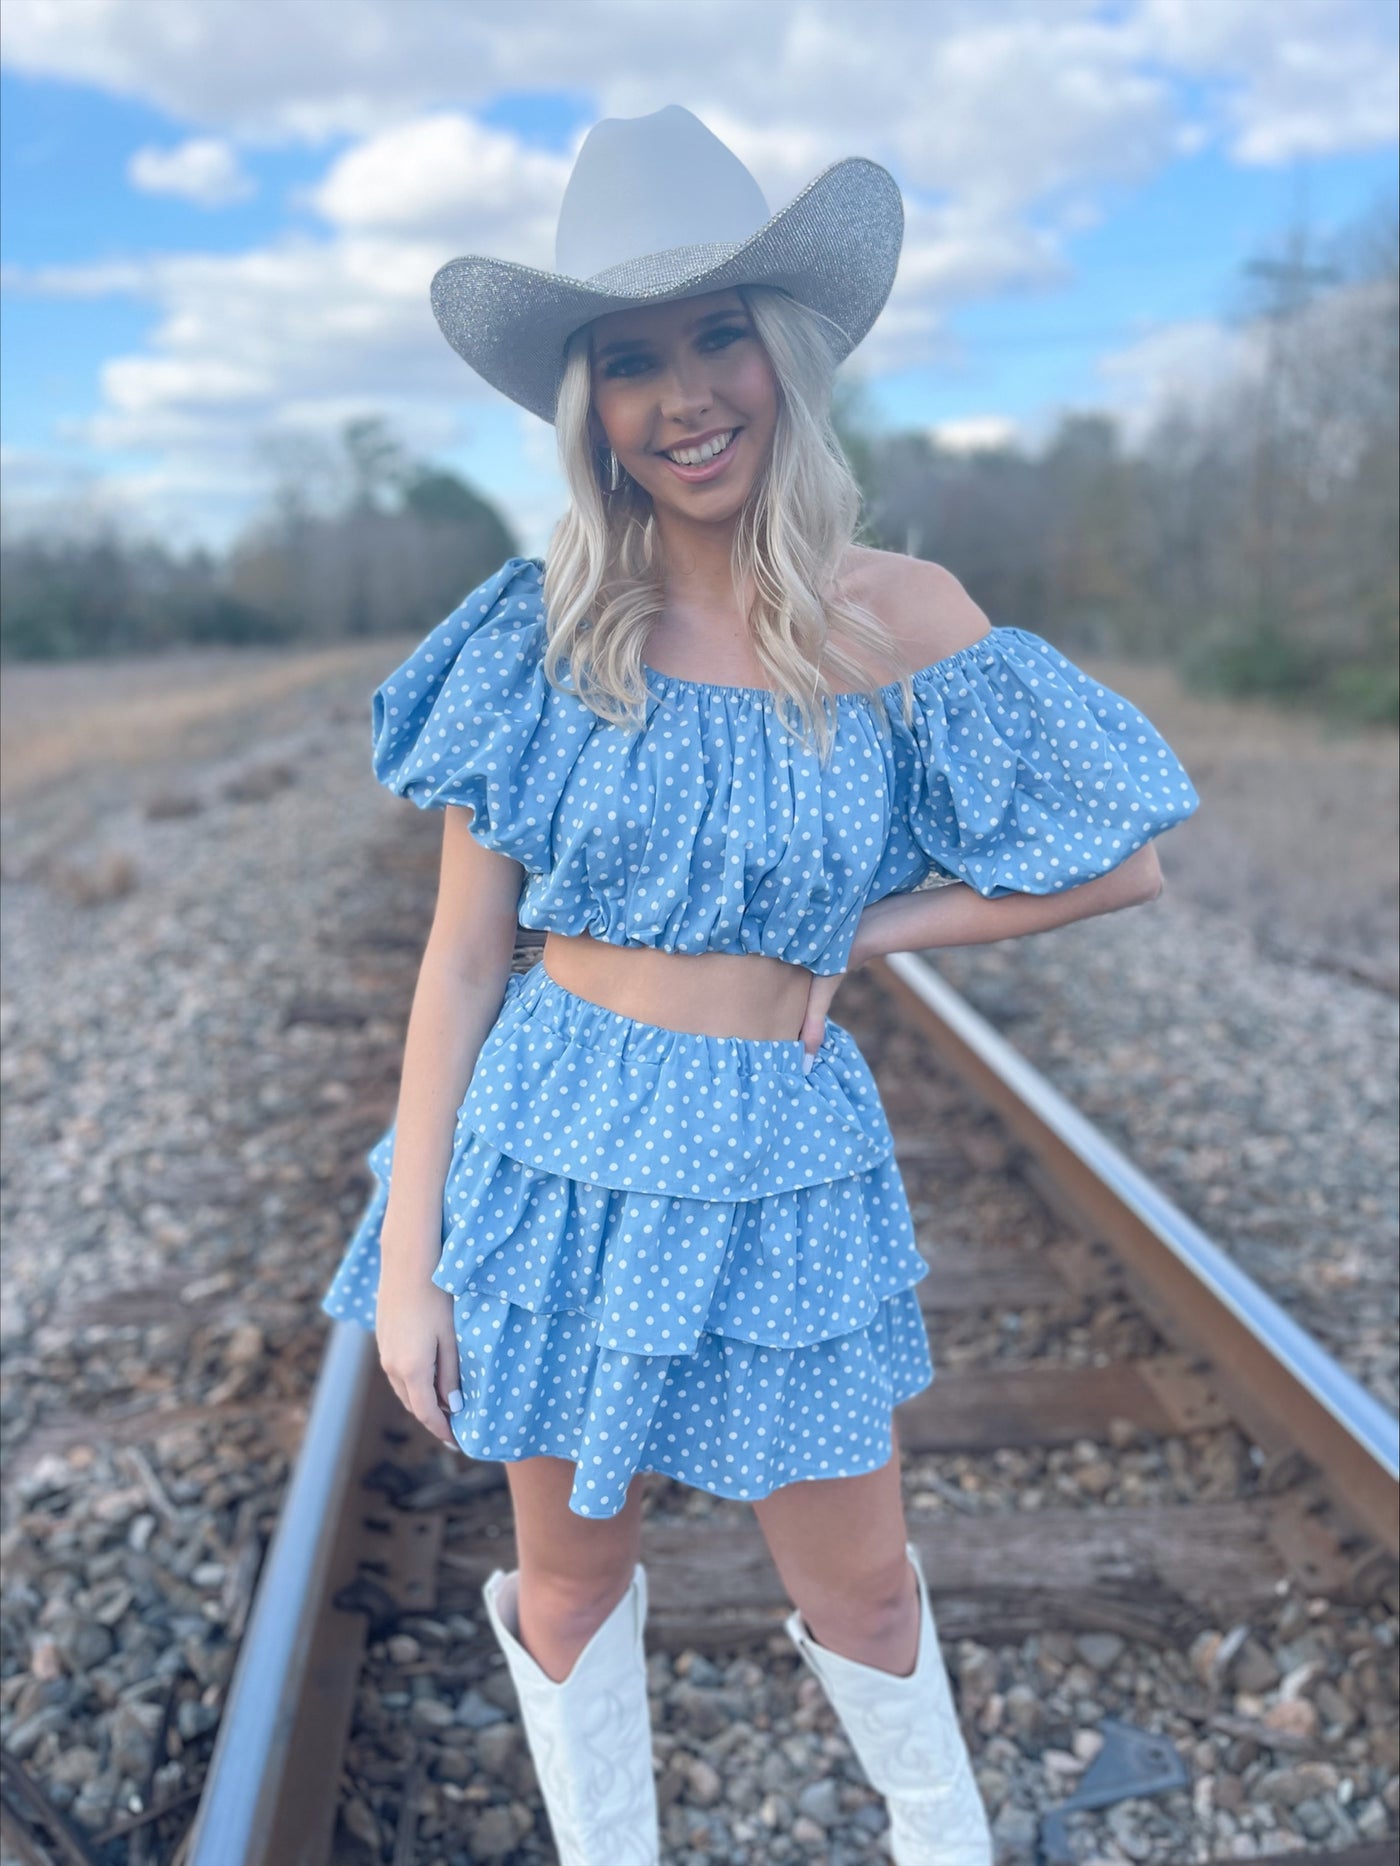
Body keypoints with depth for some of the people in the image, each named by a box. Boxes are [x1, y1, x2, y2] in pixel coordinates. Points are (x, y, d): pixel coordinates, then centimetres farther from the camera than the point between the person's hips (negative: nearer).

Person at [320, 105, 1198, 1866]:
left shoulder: (899, 616, -6)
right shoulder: (541, 627, -6)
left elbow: (1122, 862, 1)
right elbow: (463, 949, -4)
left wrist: (867, 929, -6)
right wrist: (407, 1255, -5)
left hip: (780, 1169, 0)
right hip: (555, 1146, 0)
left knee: (858, 1586, 17)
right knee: (569, 1578, 17)